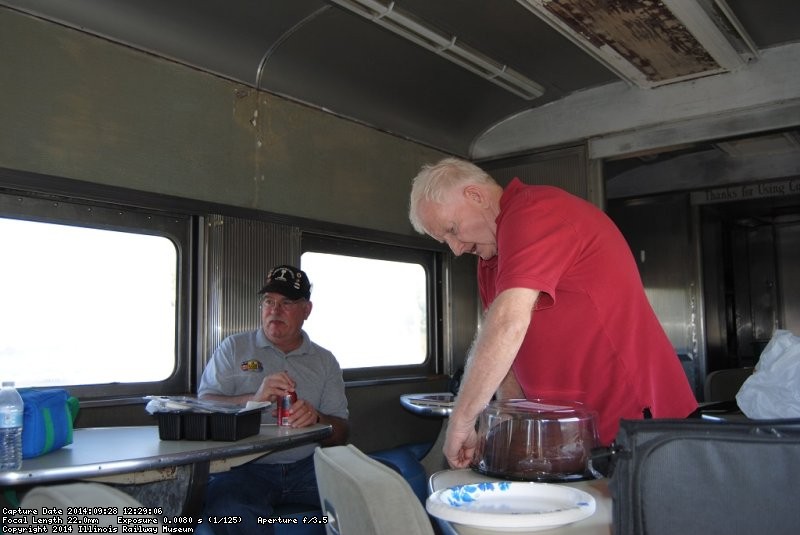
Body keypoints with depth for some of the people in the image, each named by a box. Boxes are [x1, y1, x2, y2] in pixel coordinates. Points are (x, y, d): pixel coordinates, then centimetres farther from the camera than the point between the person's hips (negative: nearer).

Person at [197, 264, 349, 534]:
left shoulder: (324, 361, 14)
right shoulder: (234, 348, 11)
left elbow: (340, 433, 10)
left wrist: (316, 419, -14)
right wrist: (254, 400, -18)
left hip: (307, 467, 3)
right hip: (245, 468, -2)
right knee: (230, 511, -36)